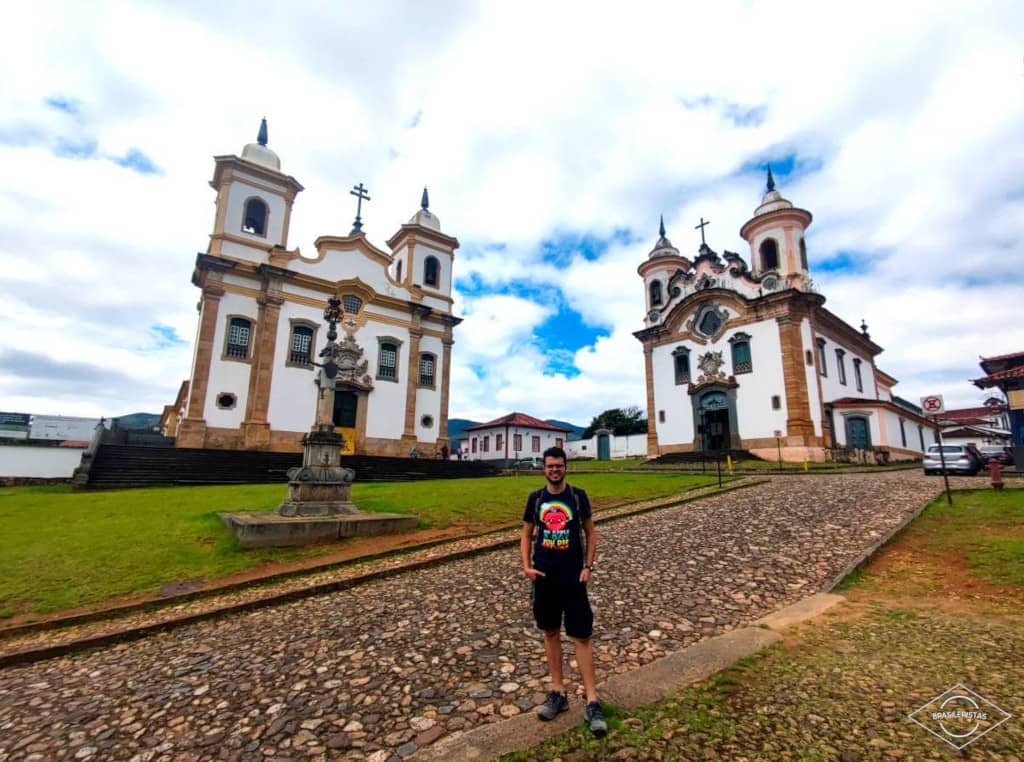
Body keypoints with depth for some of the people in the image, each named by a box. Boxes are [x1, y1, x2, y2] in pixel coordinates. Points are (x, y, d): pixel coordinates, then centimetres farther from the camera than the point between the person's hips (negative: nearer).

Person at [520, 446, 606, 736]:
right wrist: (526, 566, -4)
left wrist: (588, 566, -7)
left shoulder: (578, 495, -5)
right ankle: (558, 693, 28)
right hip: (544, 577, 3)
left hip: (573, 577, -2)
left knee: (581, 636, 0)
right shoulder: (536, 498, 0)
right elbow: (526, 535, 8)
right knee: (551, 633, 13)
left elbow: (590, 532, 2)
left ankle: (592, 702, 11)